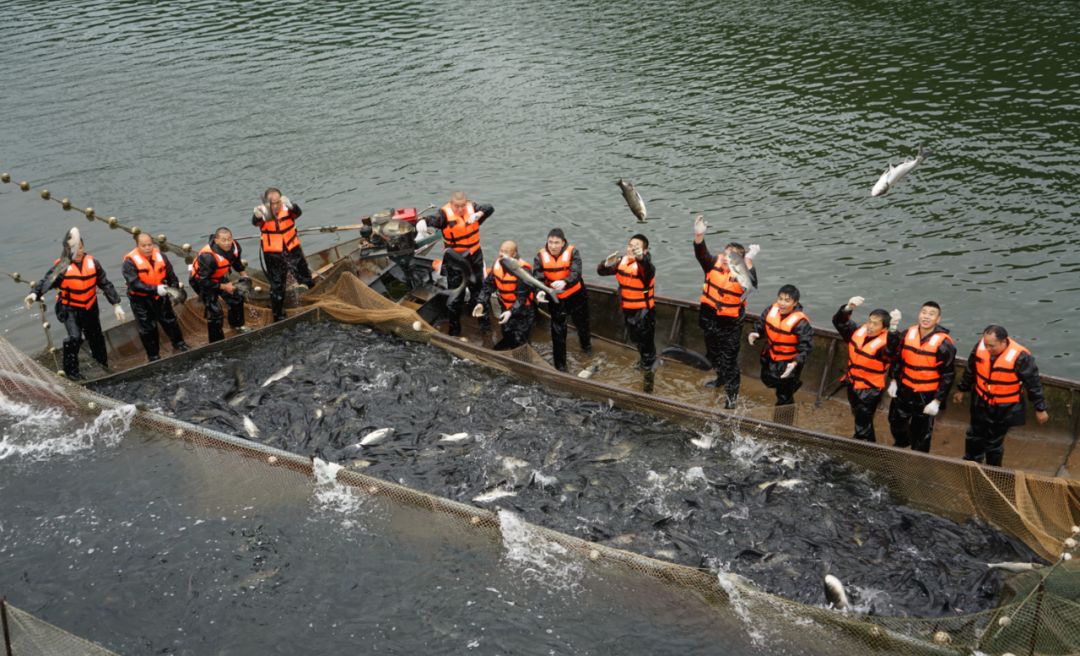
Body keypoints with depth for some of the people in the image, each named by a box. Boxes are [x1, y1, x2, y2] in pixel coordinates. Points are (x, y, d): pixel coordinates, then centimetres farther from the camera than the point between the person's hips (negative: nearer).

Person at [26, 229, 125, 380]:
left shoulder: (92, 262, -9)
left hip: (90, 308, 4)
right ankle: (71, 369, -3)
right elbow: (46, 281, -23)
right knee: (74, 337, -20)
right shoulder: (62, 266, -18)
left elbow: (105, 284, -4)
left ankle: (103, 361, 46)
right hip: (70, 309, -4)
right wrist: (35, 293, -44)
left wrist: (116, 304, -5)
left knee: (95, 336, 19)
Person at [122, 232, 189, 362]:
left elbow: (170, 275, 6)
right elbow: (134, 284, -29)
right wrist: (155, 289, -36)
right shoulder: (130, 262, -21)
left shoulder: (160, 256, -5)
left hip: (160, 297, 4)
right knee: (147, 328, 7)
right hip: (140, 300, -4)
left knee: (169, 320, 20)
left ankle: (178, 343, 43)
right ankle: (153, 356, 22)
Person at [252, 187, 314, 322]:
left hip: (292, 250, 1)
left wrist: (291, 206, -57)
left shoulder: (286, 209, -11)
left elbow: (298, 213, -32)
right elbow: (255, 222, -35)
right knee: (277, 286, 12)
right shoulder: (263, 213, -14)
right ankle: (278, 316, 25)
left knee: (306, 280, 8)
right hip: (273, 254, -1)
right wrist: (258, 216, -62)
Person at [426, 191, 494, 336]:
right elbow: (432, 221, -33)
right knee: (455, 296, 6)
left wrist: (479, 214, -37)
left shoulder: (472, 207, -7)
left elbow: (489, 209, -17)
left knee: (478, 291, 18)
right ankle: (454, 331, 19)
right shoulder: (445, 214, -17)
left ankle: (485, 323, 33)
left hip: (475, 258, 3)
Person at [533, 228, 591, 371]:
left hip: (575, 295, 0)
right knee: (558, 332, 6)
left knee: (582, 323, 23)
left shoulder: (572, 252, -20)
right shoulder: (541, 256, -15)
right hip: (555, 299, 0)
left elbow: (576, 274, -33)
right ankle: (560, 365, 19)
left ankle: (586, 345, 55)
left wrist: (564, 283, -54)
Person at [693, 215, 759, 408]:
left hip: (730, 325, -6)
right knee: (713, 354, 28)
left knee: (729, 359, 5)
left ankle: (731, 393, 22)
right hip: (709, 320, 6)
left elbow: (751, 285, -42)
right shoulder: (714, 265, -11)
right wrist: (699, 235, -46)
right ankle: (721, 378, 54)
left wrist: (749, 261, -51)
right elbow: (701, 254, -27)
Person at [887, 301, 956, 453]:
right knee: (896, 421, 25)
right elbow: (898, 358, 11)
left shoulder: (944, 343, -20)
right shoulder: (908, 334, -5)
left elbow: (948, 375, -15)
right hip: (904, 389, 5)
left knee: (921, 433, 8)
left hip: (926, 395, -5)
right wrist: (894, 380, 9)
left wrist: (937, 401, -15)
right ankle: (901, 443, 56)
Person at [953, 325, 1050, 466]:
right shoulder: (980, 347, -16)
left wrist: (1040, 408, -6)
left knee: (994, 442, 8)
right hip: (981, 403, 4)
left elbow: (1033, 384, -15)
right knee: (974, 436, 21)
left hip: (1004, 409, -4)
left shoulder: (1020, 357, -28)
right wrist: (962, 389, 15)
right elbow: (970, 370, 4)